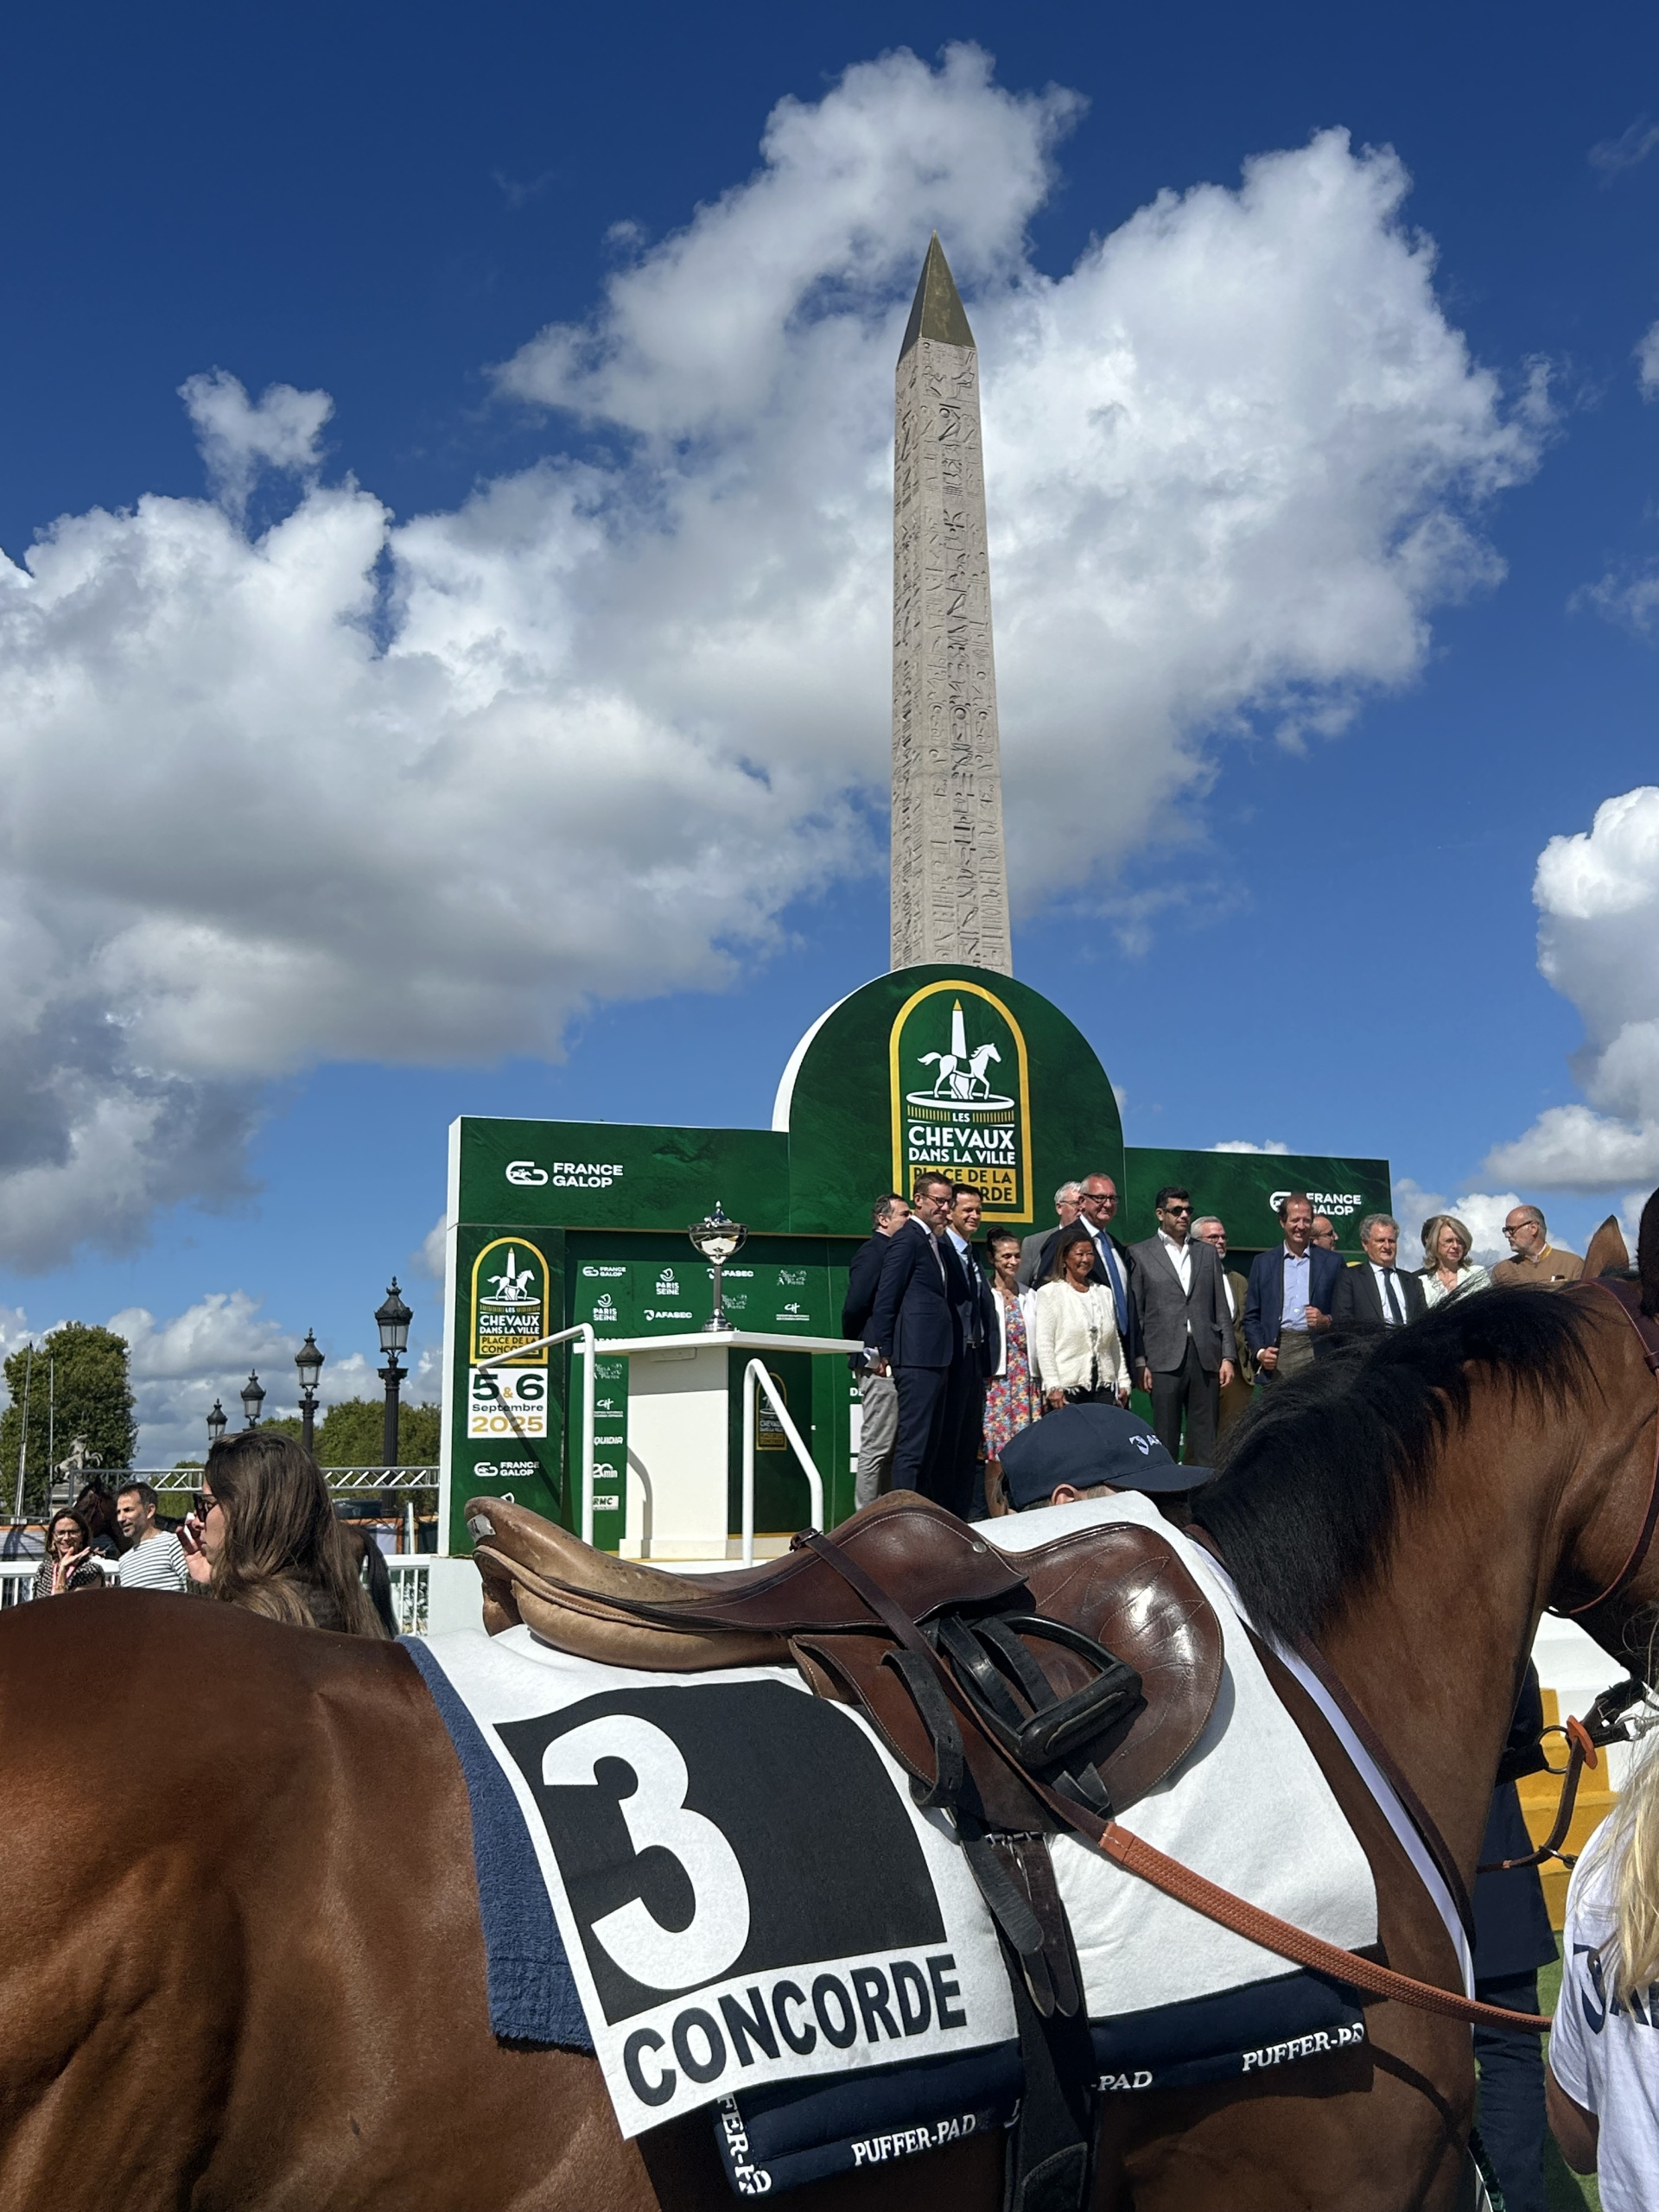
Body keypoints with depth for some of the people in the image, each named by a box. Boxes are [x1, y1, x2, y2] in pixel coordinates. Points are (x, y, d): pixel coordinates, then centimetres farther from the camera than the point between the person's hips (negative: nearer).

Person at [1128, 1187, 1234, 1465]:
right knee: (1165, 1441, 0)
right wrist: (1140, 1362, -4)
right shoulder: (1140, 1254, 5)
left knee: (1206, 1441, 5)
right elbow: (1135, 1314, 1)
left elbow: (1221, 1309, 13)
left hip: (1206, 1357, 3)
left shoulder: (1208, 1253, 15)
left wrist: (1227, 1356, 5)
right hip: (1164, 1358, -3)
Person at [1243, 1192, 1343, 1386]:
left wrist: (1327, 1321, -8)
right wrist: (1259, 1351, -2)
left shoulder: (1332, 1262, 12)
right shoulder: (1263, 1263, 14)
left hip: (1317, 1353, -1)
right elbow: (1251, 1317, 13)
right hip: (1276, 1352, 1)